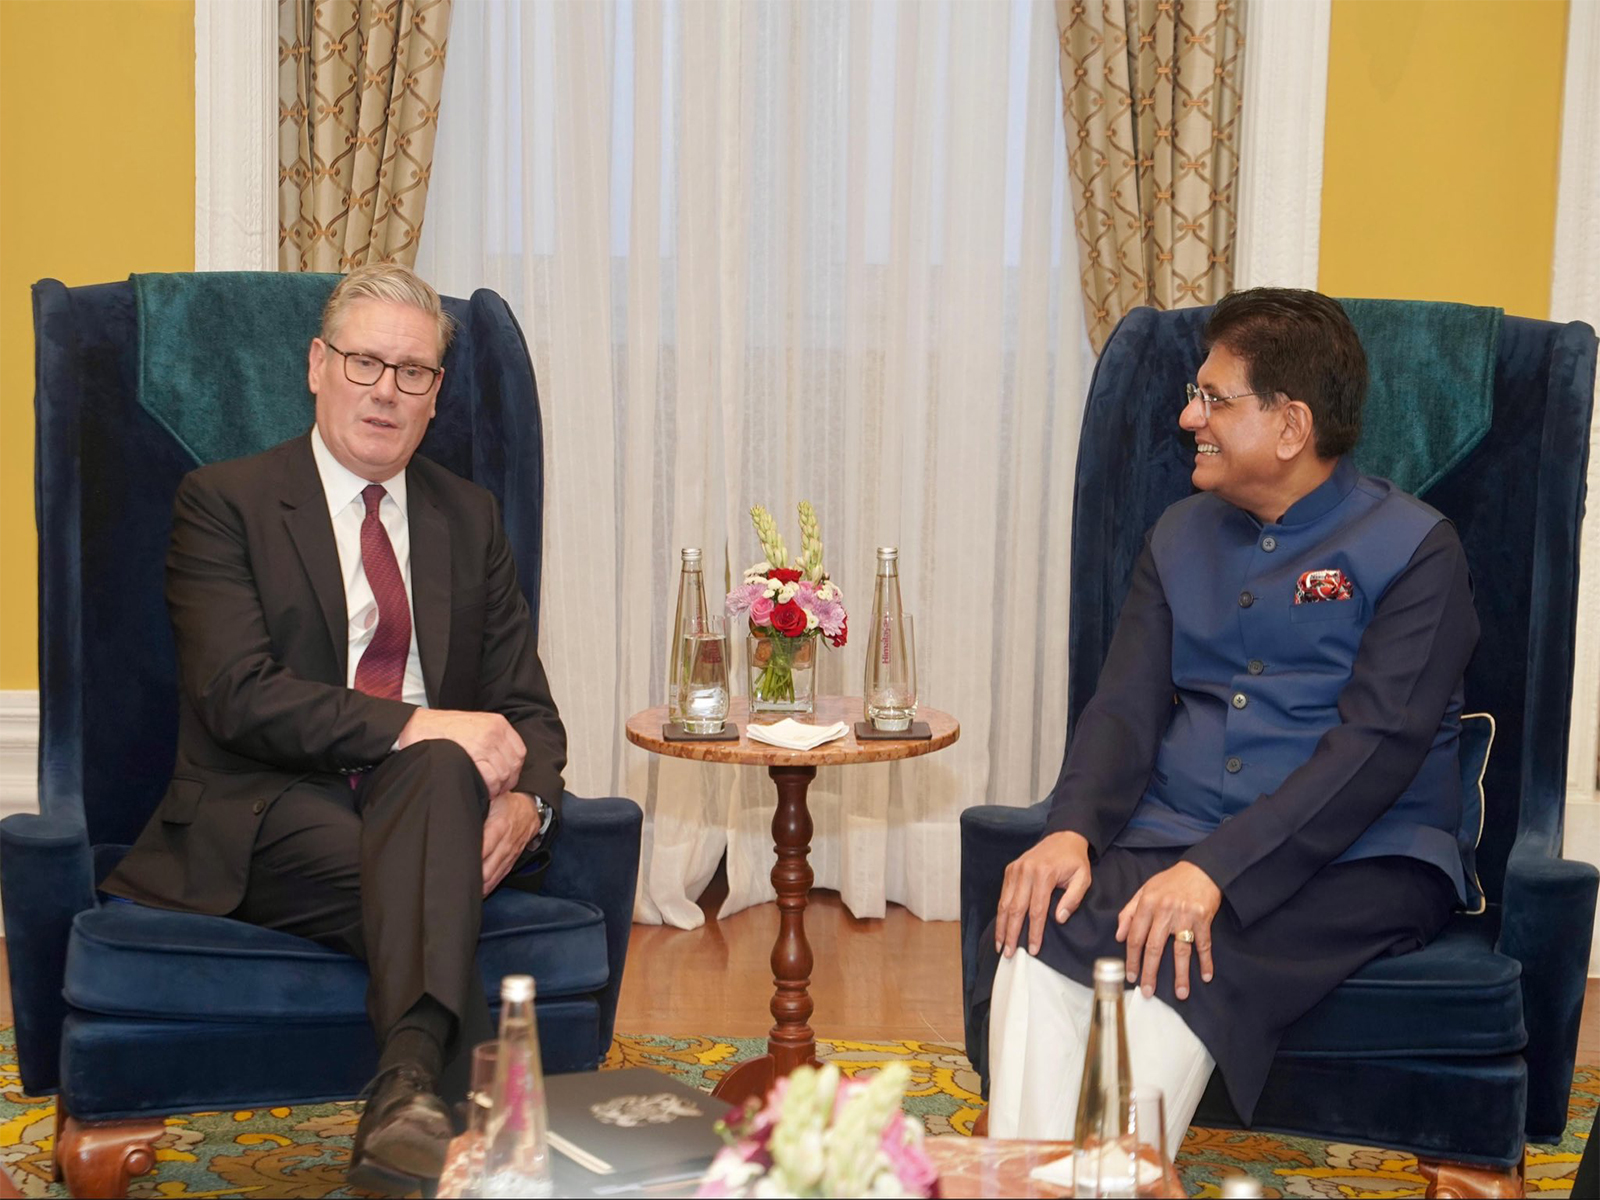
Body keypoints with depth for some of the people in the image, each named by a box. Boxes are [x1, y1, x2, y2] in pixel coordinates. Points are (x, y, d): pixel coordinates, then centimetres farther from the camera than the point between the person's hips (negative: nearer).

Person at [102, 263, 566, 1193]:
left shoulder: (470, 518, 18)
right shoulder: (225, 502, 4)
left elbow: (527, 707, 14)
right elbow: (237, 697, -10)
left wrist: (527, 803, -11)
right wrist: (413, 724, -22)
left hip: (424, 801, 3)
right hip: (270, 813, -3)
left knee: (443, 770, -35)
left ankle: (406, 1093, -50)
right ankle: (416, 1078, -43)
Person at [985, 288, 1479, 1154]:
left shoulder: (1413, 550, -2)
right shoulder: (1180, 537, 17)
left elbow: (1375, 748, -13)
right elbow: (1125, 707, 8)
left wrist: (1218, 872, -26)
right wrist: (1072, 830, -14)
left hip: (1355, 863, -4)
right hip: (1175, 838, 5)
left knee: (1176, 961, -34)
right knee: (1040, 934, -27)